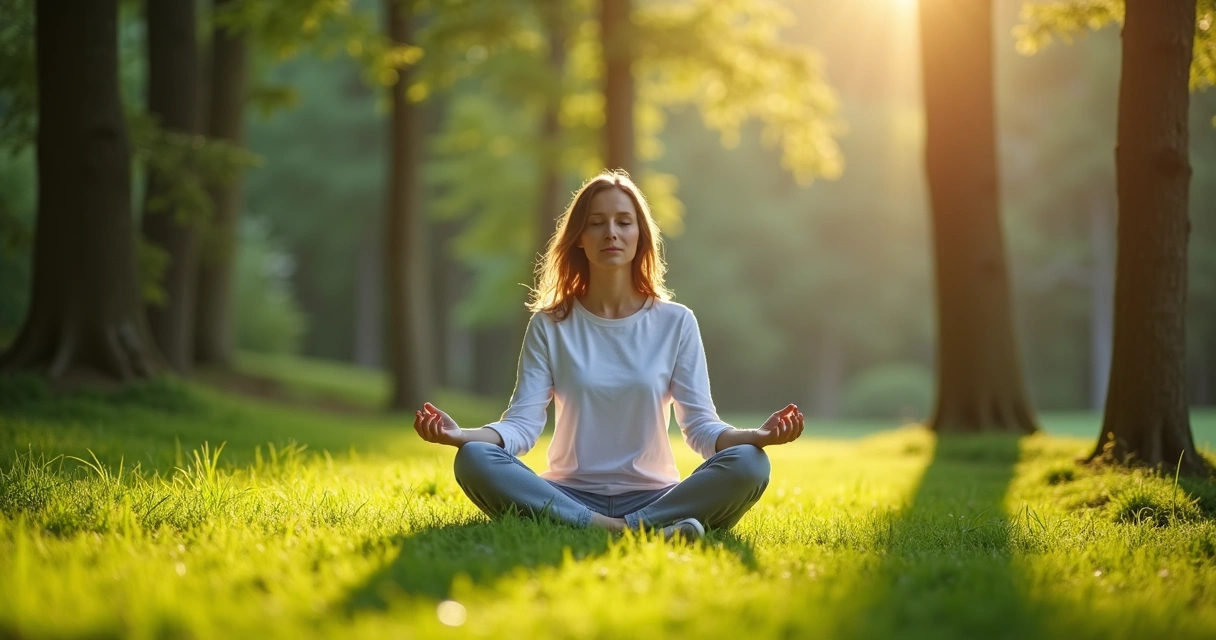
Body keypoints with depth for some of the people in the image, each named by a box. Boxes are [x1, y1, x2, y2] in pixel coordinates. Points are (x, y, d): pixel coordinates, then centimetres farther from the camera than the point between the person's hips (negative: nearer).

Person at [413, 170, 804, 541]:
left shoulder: (675, 322, 6)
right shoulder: (550, 325, 6)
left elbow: (700, 425, 0)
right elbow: (523, 423, -4)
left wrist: (756, 436, -22)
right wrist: (461, 435, -24)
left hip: (653, 497, 0)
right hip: (569, 497, 1)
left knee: (748, 465, -27)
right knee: (473, 460, -29)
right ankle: (643, 532, -36)